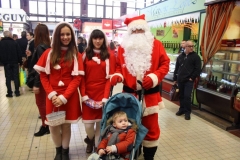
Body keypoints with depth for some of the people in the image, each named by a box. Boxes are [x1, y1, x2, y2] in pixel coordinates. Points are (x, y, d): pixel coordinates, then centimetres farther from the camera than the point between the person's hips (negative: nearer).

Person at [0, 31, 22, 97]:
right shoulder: (14, 42, -5)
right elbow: (19, 53, -5)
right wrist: (20, 61, 2)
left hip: (6, 63, 1)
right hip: (15, 62, -1)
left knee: (8, 78, 6)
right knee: (16, 77, 6)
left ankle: (9, 93, 6)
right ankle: (17, 92, 7)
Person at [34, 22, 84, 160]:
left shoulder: (76, 55, -2)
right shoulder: (49, 53, 2)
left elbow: (77, 78, -7)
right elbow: (43, 75, 2)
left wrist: (64, 97, -15)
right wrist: (51, 94, -11)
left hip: (70, 97, -1)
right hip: (53, 97, 1)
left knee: (66, 125, 10)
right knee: (53, 126, 9)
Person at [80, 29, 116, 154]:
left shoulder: (109, 56, 2)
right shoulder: (85, 55, 6)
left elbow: (110, 77, -3)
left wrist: (105, 97, -10)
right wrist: (83, 95, -8)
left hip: (102, 94, -1)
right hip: (88, 94, 1)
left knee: (101, 122, 5)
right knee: (87, 123, 3)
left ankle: (98, 147, 28)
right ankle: (91, 139, 36)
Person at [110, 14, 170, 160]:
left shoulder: (156, 44, 0)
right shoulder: (123, 47, 7)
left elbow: (165, 64, -3)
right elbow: (120, 66, 11)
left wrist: (154, 77, -18)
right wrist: (118, 75, -10)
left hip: (150, 94, -2)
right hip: (129, 93, 2)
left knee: (150, 127, 9)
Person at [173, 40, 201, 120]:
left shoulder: (196, 56, -1)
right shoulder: (180, 56, 12)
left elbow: (198, 69, -5)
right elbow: (176, 68, 14)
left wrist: (192, 78, -11)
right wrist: (175, 79, 12)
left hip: (189, 80, -4)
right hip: (180, 80, 4)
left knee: (187, 96, -8)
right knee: (181, 96, 11)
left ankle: (187, 112, 5)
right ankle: (182, 109, 25)